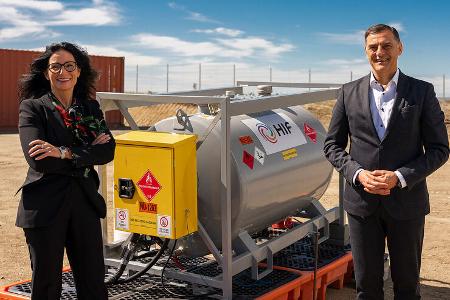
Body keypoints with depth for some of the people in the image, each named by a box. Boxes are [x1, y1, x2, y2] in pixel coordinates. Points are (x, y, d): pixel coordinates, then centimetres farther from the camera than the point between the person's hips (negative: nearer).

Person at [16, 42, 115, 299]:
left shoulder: (91, 108, 8)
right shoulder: (32, 107, -4)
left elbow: (108, 151, -6)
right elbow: (38, 161, -17)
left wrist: (65, 152, -19)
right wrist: (87, 153, -11)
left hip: (85, 202, 4)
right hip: (45, 207, -3)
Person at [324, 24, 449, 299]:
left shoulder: (422, 91, -2)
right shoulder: (349, 92, 3)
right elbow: (332, 145, 6)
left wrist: (399, 177, -16)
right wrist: (358, 173, -11)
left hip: (406, 202, -1)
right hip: (362, 201, 1)